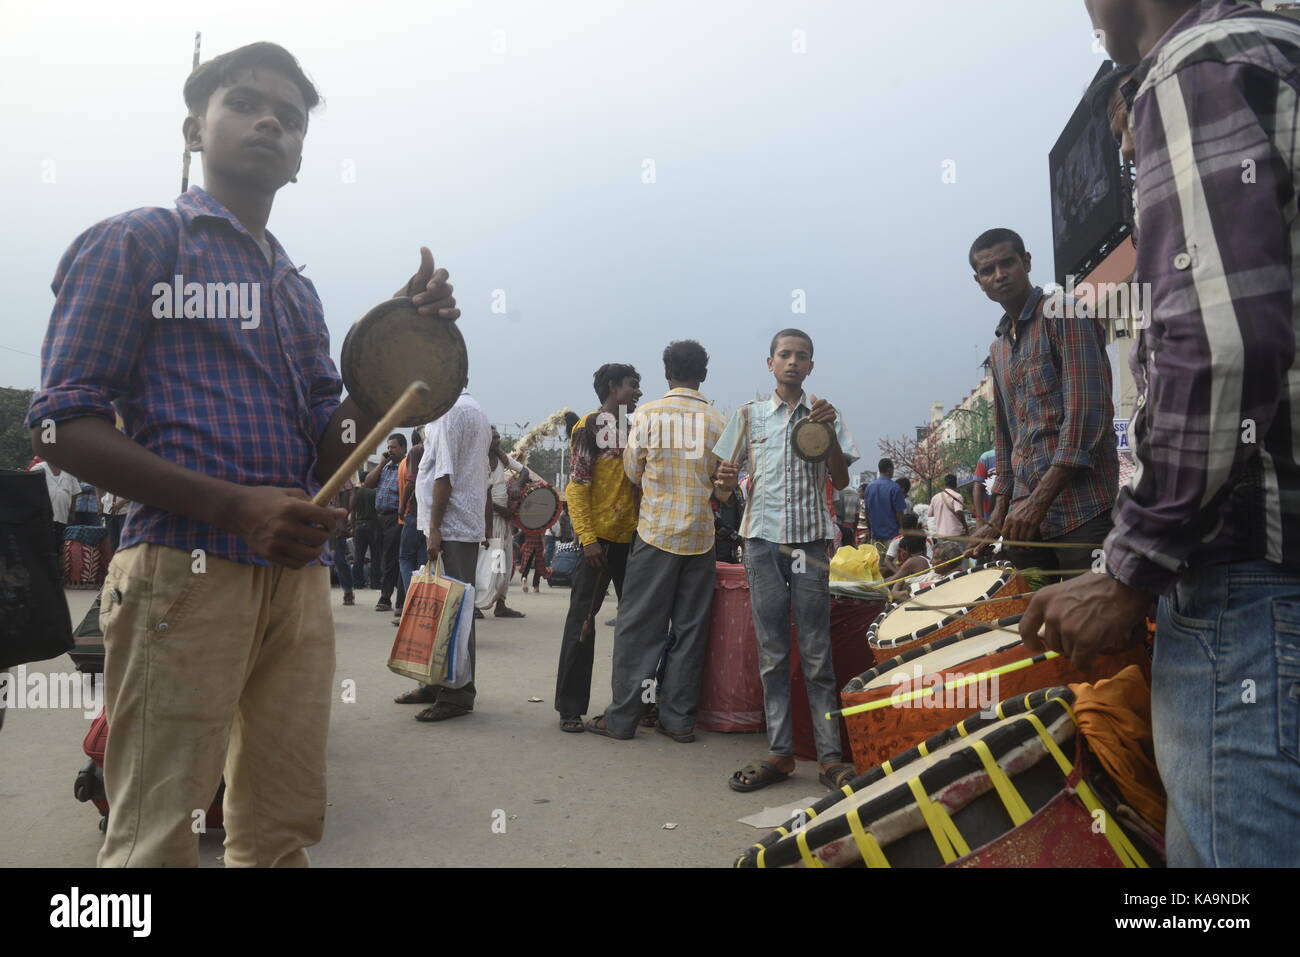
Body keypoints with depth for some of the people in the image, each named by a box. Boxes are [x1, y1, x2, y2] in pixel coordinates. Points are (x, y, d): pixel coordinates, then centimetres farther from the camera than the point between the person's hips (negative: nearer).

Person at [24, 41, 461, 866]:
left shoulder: (298, 287, 19)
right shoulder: (136, 243, 3)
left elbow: (329, 453, 14)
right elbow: (62, 423, -5)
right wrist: (235, 506, -19)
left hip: (300, 579, 6)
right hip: (183, 572, -6)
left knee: (284, 832, 12)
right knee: (155, 838, 0)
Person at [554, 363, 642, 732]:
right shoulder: (589, 426, -3)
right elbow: (576, 487, -9)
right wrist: (587, 538, -17)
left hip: (632, 537, 7)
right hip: (599, 538, -7)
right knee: (582, 619, -2)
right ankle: (570, 707, 6)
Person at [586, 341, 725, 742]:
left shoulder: (648, 415, -4)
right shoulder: (716, 419, 1)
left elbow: (633, 472, 5)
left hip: (656, 531, -2)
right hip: (700, 533, 2)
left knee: (639, 624, 4)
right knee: (690, 626, 8)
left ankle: (622, 716, 8)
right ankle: (679, 717, 13)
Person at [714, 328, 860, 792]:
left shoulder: (825, 414, 9)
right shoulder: (749, 415, 10)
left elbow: (841, 481, 3)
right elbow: (726, 484, 11)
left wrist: (830, 432, -11)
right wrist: (724, 485, -13)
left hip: (810, 540, -1)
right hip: (762, 539, 1)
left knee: (816, 653, -1)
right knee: (771, 653, 5)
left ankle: (830, 755, 5)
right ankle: (780, 752, 11)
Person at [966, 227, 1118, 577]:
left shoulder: (1064, 315, -3)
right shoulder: (998, 350, 19)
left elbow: (1087, 412, -14)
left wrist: (1039, 500, -18)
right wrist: (999, 515, 16)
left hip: (1081, 508, -7)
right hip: (1023, 516, 7)